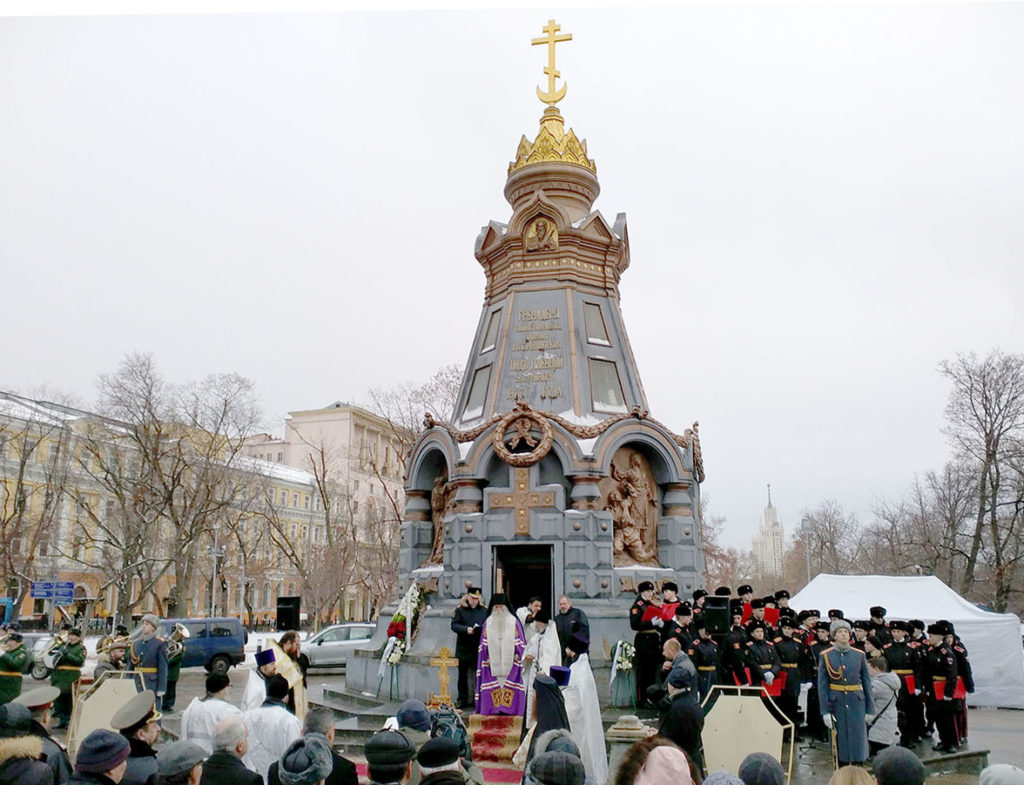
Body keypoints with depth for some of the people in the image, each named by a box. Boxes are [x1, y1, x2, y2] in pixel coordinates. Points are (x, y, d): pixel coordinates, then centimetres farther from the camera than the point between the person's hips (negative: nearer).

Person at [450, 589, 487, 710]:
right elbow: (454, 625, -4)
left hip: (480, 647, 1)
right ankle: (462, 700, 16)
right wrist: (466, 629, -20)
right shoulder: (460, 611, 4)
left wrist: (481, 628, -13)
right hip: (464, 649, -1)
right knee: (463, 675, 6)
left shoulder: (485, 611, 10)